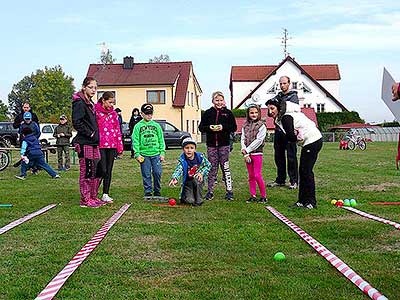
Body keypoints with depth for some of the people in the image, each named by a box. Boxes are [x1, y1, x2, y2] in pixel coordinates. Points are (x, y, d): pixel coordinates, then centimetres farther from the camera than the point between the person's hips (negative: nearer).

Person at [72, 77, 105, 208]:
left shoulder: (91, 103, 19)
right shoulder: (79, 102, -9)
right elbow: (76, 122, -19)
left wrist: (96, 136, 15)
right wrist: (90, 133, -16)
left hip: (93, 143, 9)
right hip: (84, 143, -9)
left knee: (97, 171, 11)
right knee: (86, 171, -5)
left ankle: (93, 197, 20)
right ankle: (85, 200, 2)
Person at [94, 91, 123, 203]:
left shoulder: (113, 113, 13)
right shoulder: (95, 111, -3)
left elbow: (118, 130, 15)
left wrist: (120, 147, 11)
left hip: (112, 145, 5)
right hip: (100, 145, -5)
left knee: (109, 171, 7)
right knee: (102, 170, -10)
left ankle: (105, 194, 15)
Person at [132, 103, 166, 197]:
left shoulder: (156, 125, 10)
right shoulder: (138, 126, 4)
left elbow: (161, 140, 11)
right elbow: (135, 141, 1)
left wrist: (162, 152, 4)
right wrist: (137, 154, -7)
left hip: (156, 154, 1)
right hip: (144, 154, -1)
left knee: (157, 173, -1)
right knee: (146, 175, 2)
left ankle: (157, 191, 13)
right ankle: (148, 192, 11)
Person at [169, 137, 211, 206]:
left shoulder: (200, 156, -13)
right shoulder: (182, 160, -18)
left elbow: (208, 165, -1)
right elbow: (178, 170, -34)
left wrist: (201, 173, -18)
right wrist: (174, 178, -54)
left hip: (198, 180, 1)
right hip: (188, 182, -1)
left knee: (196, 179, -35)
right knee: (189, 200, -18)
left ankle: (198, 200, -15)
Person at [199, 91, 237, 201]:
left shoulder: (228, 113, 4)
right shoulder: (208, 113, 6)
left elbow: (234, 127, 2)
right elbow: (201, 127, 7)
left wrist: (223, 127, -13)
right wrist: (209, 128, -13)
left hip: (224, 144, -1)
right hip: (211, 144, 1)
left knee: (225, 167, -1)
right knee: (212, 168, 4)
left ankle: (229, 191, 6)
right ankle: (210, 191, 11)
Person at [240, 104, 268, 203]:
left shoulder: (262, 126, -4)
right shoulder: (245, 126, 10)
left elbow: (258, 141, -12)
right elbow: (242, 139, 4)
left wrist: (247, 150, -12)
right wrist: (245, 154, -9)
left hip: (257, 153, -5)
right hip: (247, 154, 5)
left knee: (257, 176, -7)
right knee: (251, 176, 9)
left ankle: (263, 196, 3)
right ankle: (253, 196, 15)